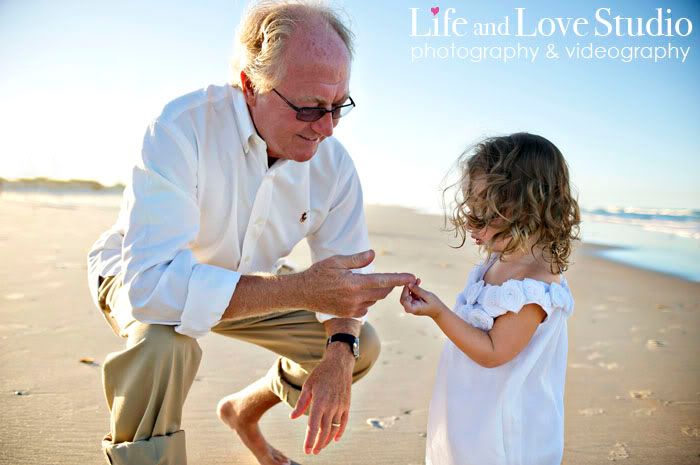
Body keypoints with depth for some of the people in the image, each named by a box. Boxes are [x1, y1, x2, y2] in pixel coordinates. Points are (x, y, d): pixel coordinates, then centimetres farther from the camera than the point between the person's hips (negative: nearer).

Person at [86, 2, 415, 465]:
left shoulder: (335, 163, -19)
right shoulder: (182, 129, -35)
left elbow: (345, 268, -11)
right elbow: (151, 283, -44)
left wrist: (338, 356, -30)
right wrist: (299, 290, -50)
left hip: (246, 279, 5)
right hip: (141, 273, -5)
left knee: (361, 346, 2)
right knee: (164, 338, -39)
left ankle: (244, 410, 26)